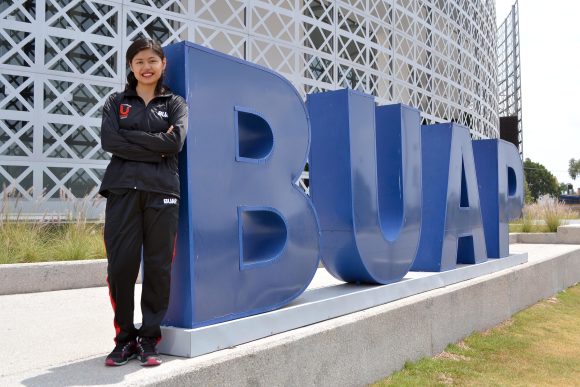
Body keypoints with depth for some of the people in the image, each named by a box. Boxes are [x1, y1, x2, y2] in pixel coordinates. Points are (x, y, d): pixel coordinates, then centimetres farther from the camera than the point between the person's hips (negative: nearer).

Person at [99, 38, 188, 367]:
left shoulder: (175, 103, 13)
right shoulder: (116, 102, 16)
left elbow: (175, 142, -6)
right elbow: (109, 141, -3)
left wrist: (131, 138, -4)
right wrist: (155, 148, -8)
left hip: (161, 192, 0)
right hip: (123, 190, 1)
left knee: (158, 266, 0)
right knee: (121, 266, -2)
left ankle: (149, 339, 14)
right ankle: (125, 338, 15)